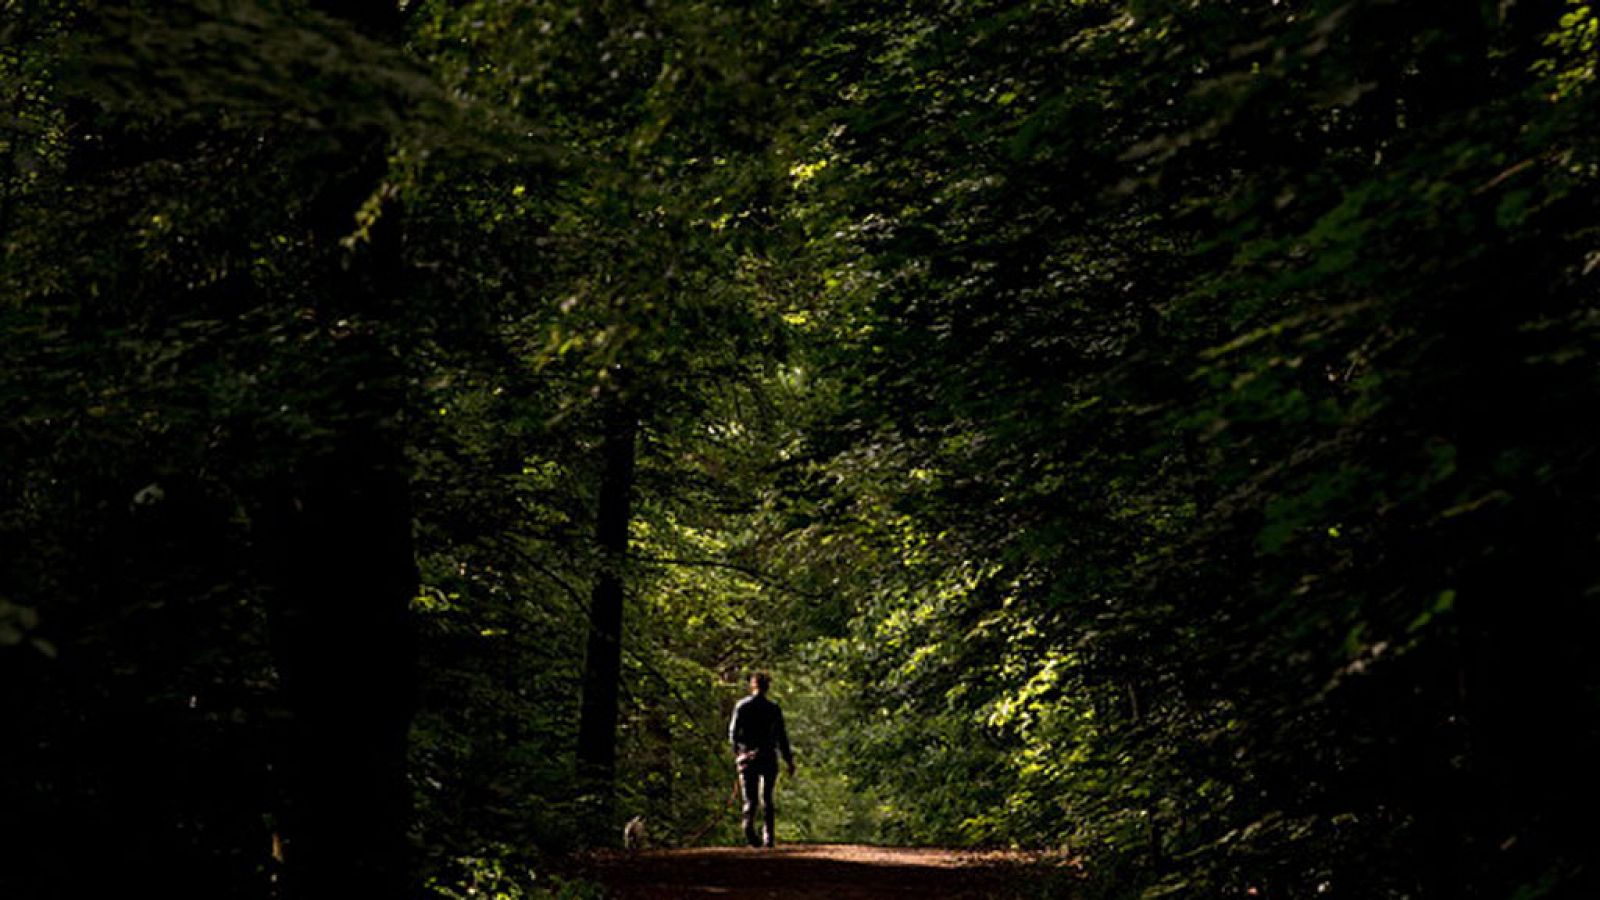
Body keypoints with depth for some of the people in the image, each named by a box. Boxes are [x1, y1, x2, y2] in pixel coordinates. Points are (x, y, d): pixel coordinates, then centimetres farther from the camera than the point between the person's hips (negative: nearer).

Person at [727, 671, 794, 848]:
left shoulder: (741, 706, 1)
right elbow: (781, 737, -1)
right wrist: (789, 760, 5)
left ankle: (749, 826, -23)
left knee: (750, 798, 5)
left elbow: (733, 732, 2)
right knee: (767, 799, 10)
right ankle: (768, 837, 2)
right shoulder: (773, 709, -1)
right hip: (768, 757, -1)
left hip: (746, 756, 1)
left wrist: (736, 750, 20)